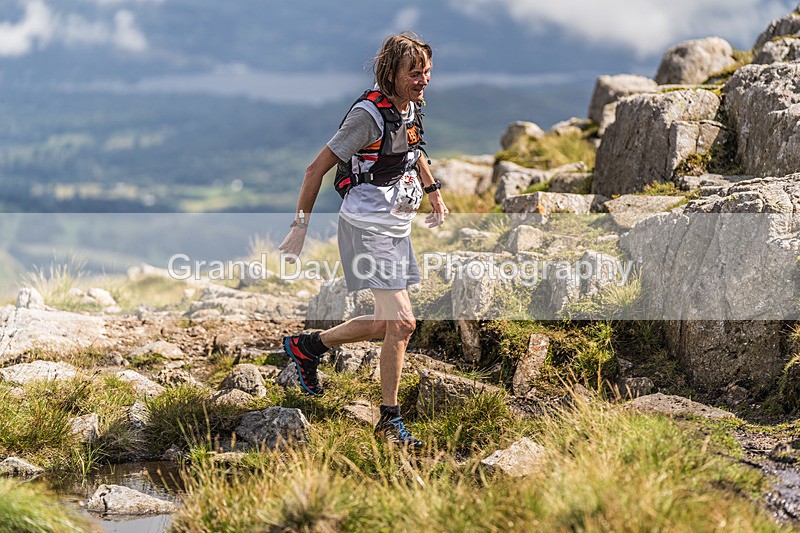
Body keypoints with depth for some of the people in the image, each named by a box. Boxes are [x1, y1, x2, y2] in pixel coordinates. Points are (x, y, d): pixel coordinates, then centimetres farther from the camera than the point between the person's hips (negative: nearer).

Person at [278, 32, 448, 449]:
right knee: (402, 322, -14)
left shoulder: (412, 107, 6)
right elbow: (316, 169, -16)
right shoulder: (369, 115, -20)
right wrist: (301, 225, -14)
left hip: (396, 228, 9)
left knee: (385, 325, 12)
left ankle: (306, 346, 30)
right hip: (367, 229, -9)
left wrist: (434, 193, 23)